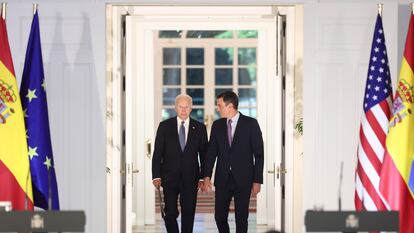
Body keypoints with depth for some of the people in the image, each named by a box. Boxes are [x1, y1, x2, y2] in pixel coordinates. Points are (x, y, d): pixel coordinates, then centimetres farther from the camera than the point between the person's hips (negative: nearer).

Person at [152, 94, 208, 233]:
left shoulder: (199, 128, 5)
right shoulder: (164, 126, 3)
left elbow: (204, 154, 6)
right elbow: (157, 153, 2)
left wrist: (203, 177, -2)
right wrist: (156, 176, -6)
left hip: (190, 178, 1)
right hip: (169, 178, -1)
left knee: (188, 214, 2)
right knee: (170, 214, -3)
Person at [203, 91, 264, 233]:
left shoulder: (250, 124, -3)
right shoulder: (217, 125, 8)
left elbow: (258, 154, -3)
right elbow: (211, 152, 6)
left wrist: (257, 181, -7)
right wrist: (207, 176, -6)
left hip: (243, 179, -3)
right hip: (222, 179, 3)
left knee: (241, 218, 0)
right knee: (220, 216, 2)